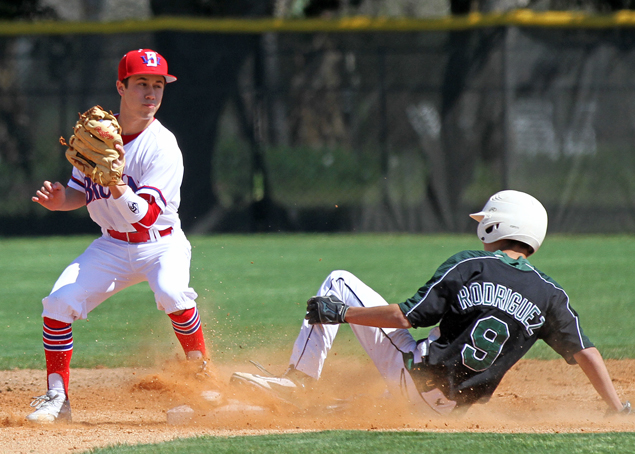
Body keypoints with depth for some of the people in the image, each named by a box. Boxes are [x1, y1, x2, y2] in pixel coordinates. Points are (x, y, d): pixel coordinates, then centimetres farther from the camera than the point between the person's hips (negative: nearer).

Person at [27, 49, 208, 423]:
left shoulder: (162, 147, -20)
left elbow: (146, 216, -29)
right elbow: (81, 192, 8)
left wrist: (116, 184, -44)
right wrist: (60, 200, -15)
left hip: (160, 246, -5)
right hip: (112, 248, 5)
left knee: (172, 293, -35)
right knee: (58, 304, -11)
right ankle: (57, 399, 3)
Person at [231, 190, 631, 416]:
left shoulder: (470, 266, -8)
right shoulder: (550, 295, 0)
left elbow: (407, 317, -10)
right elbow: (587, 354, -5)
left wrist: (342, 313, -1)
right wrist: (620, 411, 1)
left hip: (414, 375, -4)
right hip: (453, 407, 4)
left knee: (340, 283, 7)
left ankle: (298, 379, 4)